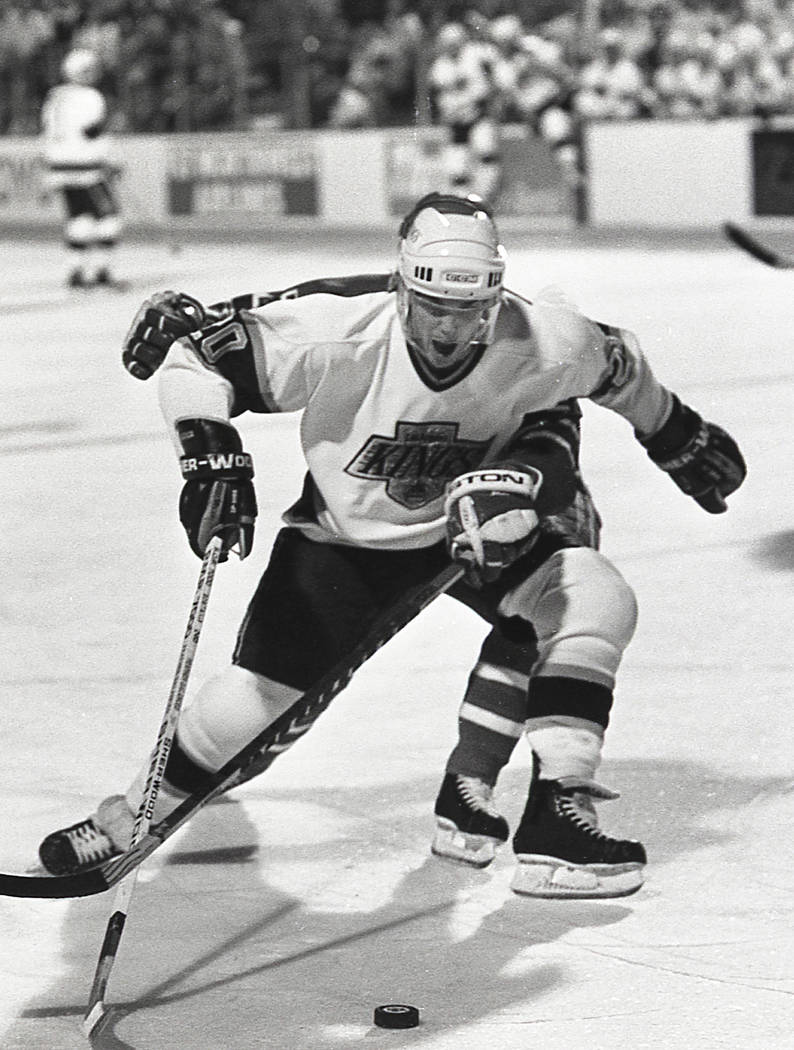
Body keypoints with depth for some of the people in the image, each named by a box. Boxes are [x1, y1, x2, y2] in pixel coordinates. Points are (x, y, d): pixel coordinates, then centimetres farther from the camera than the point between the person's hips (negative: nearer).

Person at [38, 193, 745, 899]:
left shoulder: (542, 342, -25)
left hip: (475, 523, 2)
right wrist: (211, 455, -35)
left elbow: (618, 367, -1)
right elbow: (192, 353, -24)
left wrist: (680, 438, 13)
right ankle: (133, 816, 15)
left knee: (597, 601, -20)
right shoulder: (335, 330, -32)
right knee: (259, 694, -9)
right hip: (345, 533, -2)